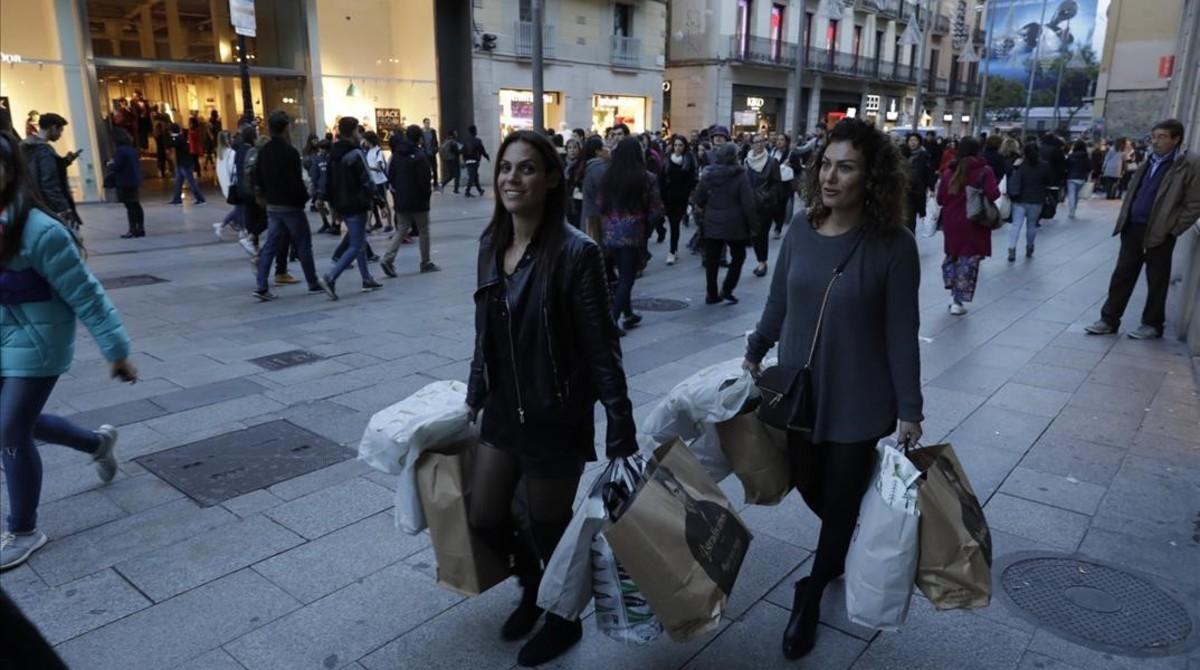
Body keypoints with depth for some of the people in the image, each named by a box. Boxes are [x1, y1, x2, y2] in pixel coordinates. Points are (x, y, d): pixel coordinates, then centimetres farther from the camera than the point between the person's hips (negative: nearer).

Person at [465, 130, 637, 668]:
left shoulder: (575, 252, -19)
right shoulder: (491, 244, 1)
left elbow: (601, 348, -18)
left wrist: (621, 432, -18)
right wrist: (475, 396, 17)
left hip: (555, 417, -6)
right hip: (503, 411, 6)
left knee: (548, 526, 11)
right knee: (484, 517, 15)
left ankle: (565, 618, 41)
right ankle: (532, 585, 47)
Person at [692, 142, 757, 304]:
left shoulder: (707, 174, 1)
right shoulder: (740, 176, -12)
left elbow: (698, 200, 4)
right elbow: (748, 204, -13)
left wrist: (703, 214, 20)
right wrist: (753, 224, -4)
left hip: (712, 224, 4)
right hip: (734, 224, -3)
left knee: (712, 260, 11)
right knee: (738, 256, 14)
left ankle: (712, 294, 15)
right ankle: (726, 291, 4)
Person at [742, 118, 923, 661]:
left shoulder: (894, 245, -16)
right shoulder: (801, 230, -5)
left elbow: (901, 333, -12)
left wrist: (910, 409, -10)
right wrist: (754, 352, 15)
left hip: (859, 402, -4)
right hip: (798, 391, 4)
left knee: (842, 502, 12)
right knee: (810, 488, 19)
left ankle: (810, 596, 35)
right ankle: (851, 551, 51)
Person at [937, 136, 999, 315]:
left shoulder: (949, 171, 1)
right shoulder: (984, 171, -7)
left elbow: (940, 199, 0)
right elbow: (993, 194, -18)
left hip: (951, 222, 3)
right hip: (974, 223, -3)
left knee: (952, 256, 20)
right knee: (968, 260, 3)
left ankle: (954, 295, 19)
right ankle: (958, 302, 3)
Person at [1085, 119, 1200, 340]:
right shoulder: (1150, 160, 12)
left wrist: (1172, 229, -12)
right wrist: (1124, 219, 12)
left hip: (1158, 233, -6)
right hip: (1133, 228, 6)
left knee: (1157, 281, 6)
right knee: (1122, 276, 8)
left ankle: (1153, 324, 18)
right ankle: (1109, 320, 15)